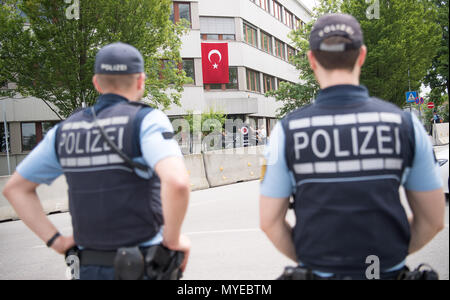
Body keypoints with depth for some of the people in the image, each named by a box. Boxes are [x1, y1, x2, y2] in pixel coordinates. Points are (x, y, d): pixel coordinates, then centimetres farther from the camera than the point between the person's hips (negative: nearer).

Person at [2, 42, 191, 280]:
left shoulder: (65, 130, 5)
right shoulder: (146, 120, -13)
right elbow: (176, 181, -31)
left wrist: (56, 241, 8)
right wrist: (173, 238, -15)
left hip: (91, 268, 5)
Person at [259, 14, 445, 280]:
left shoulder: (288, 130, -11)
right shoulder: (404, 123, -9)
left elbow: (270, 222, -6)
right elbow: (433, 220, -1)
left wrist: (304, 259, 10)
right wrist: (388, 256, 12)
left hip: (319, 271, 0)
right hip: (388, 271, 1)